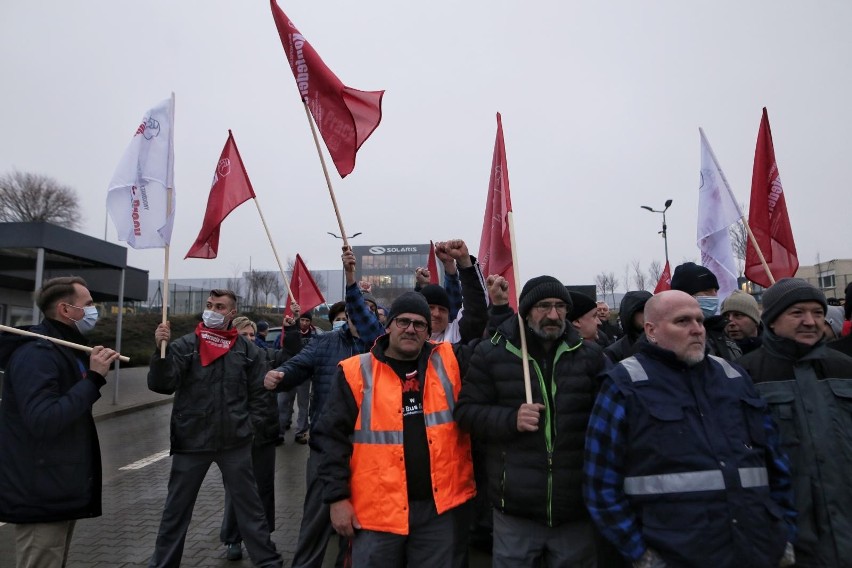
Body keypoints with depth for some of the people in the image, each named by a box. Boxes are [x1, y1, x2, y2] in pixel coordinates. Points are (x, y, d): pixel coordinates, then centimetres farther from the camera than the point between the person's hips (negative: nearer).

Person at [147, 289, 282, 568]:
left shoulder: (248, 350, 0)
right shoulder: (185, 345, -2)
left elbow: (259, 394, 5)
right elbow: (161, 384, -14)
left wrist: (249, 426, -1)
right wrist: (161, 349, -27)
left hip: (235, 443, 0)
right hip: (191, 441, 0)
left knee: (249, 505, 12)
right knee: (176, 508, 15)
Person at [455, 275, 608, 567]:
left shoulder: (589, 355, 1)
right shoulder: (492, 352, -4)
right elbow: (466, 411, -2)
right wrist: (510, 419, -19)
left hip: (577, 511, 2)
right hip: (516, 510, -1)